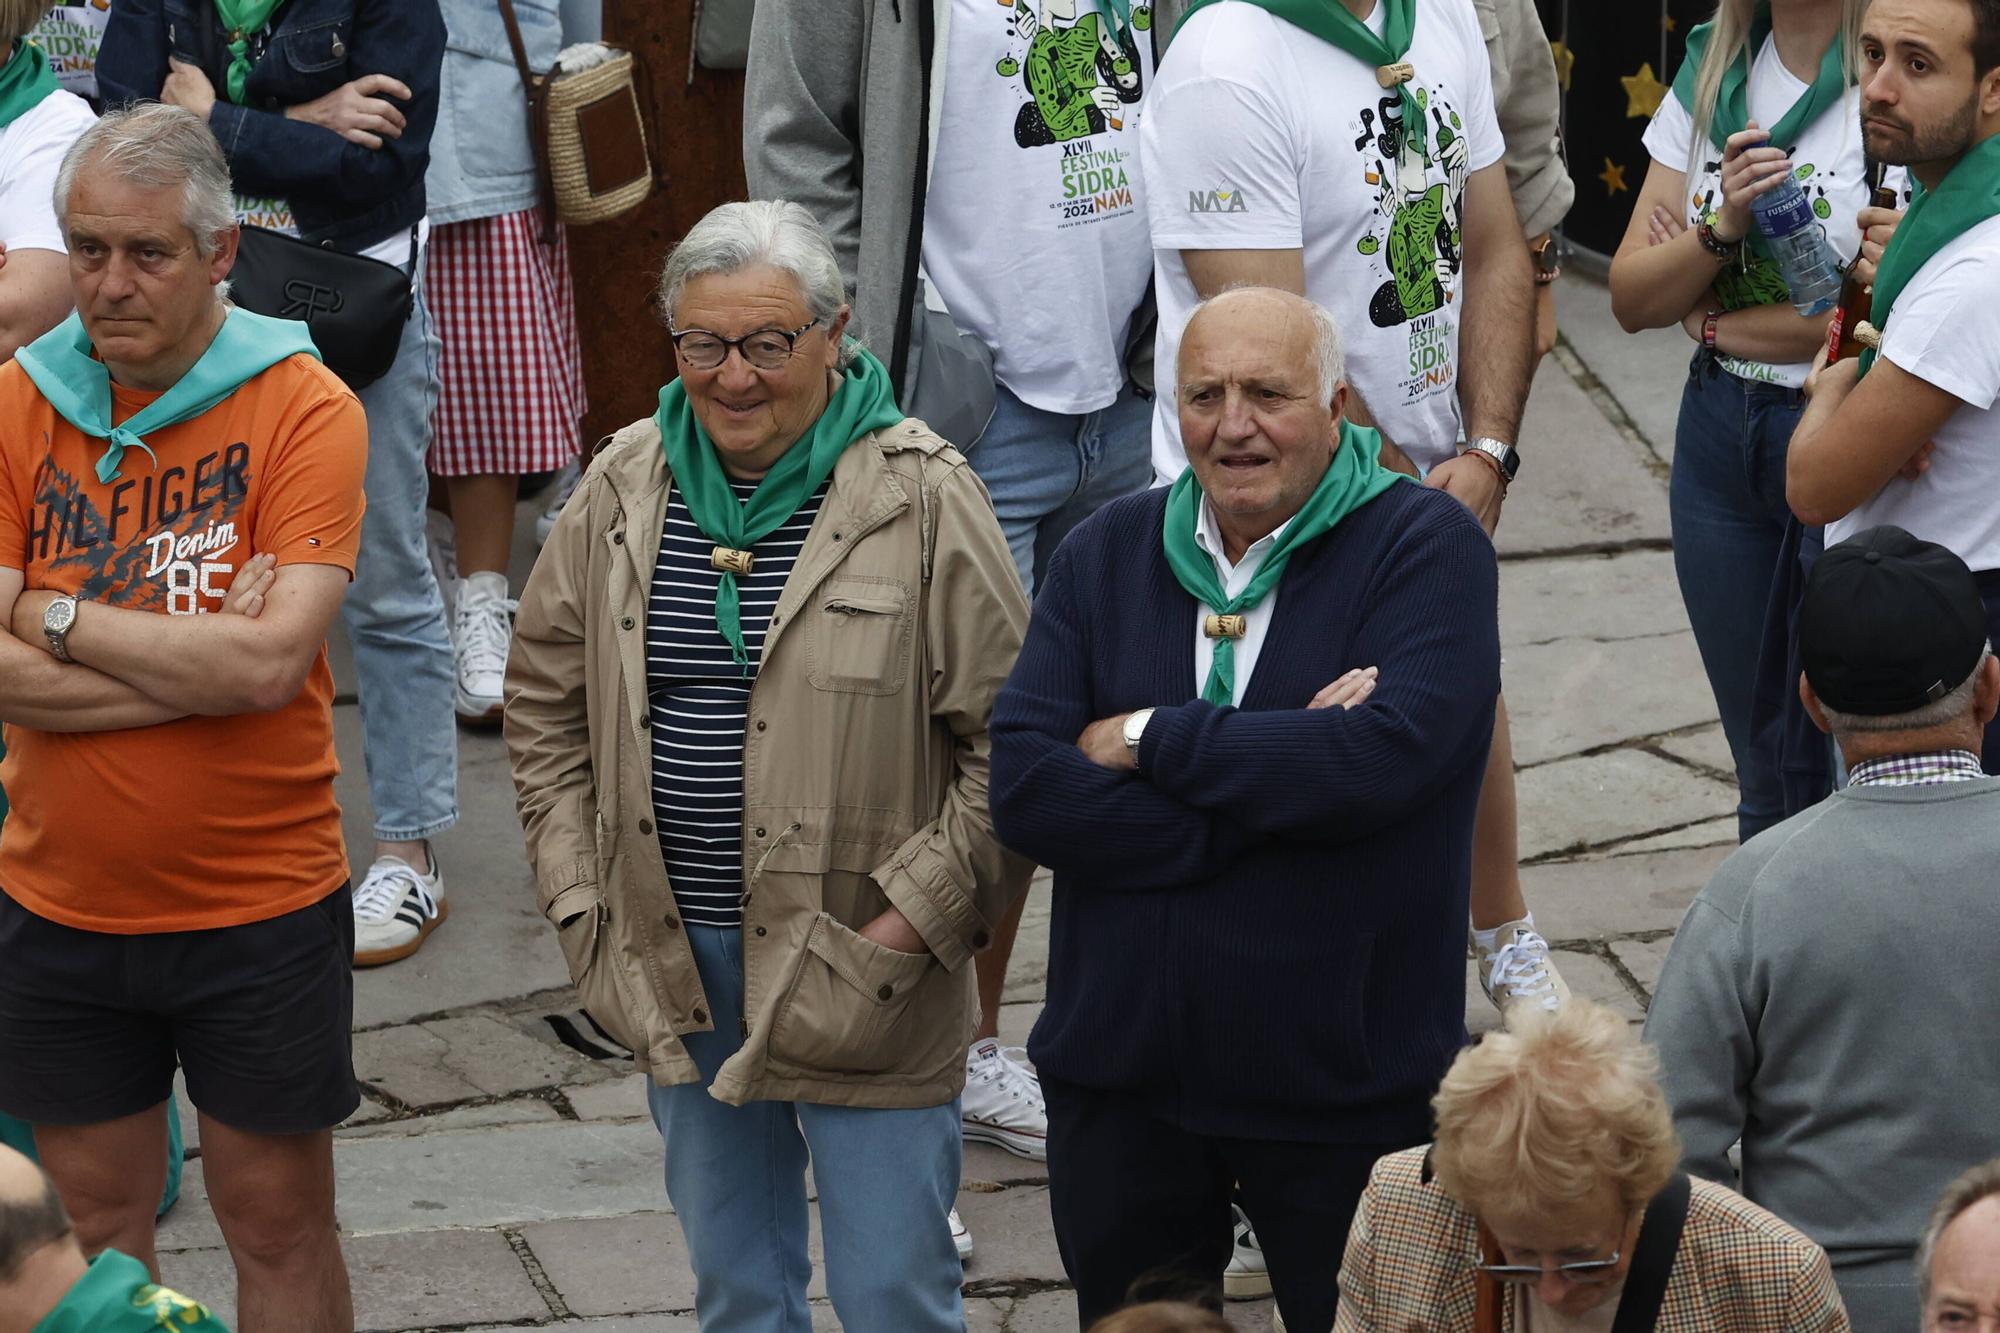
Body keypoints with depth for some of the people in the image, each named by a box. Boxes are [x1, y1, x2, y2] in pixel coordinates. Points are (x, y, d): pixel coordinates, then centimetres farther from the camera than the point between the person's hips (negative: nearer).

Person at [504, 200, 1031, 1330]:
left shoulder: (923, 497, -9)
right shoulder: (624, 489, 5)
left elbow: (1013, 741, -9)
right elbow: (546, 705, 14)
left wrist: (914, 919, -13)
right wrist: (580, 898, 5)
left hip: (863, 975, -4)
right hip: (677, 967, 5)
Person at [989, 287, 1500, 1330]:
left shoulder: (1426, 546, -7)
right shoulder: (1106, 556, 4)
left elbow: (1387, 756, -25)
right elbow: (1022, 788, -9)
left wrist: (1149, 741, -15)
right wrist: (1277, 782, -18)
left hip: (1347, 1085, -4)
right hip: (1120, 1081, 4)